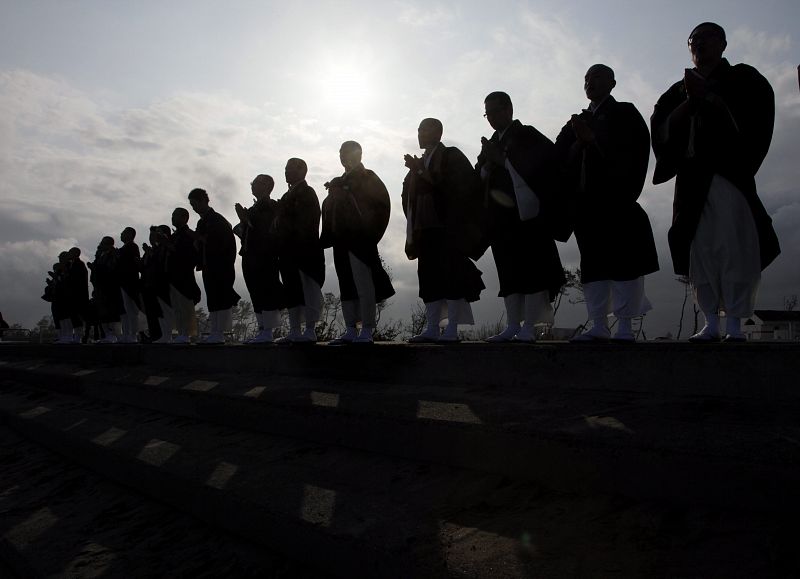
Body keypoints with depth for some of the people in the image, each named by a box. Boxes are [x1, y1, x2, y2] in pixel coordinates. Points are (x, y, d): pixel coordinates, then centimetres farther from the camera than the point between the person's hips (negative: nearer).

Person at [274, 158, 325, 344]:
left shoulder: (306, 193, -4)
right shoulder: (289, 195, 22)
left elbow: (305, 224, -14)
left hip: (304, 250, -9)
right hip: (289, 251, 9)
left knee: (307, 290, -6)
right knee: (291, 292, 9)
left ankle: (310, 331, -4)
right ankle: (295, 331, 14)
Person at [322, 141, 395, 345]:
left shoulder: (368, 179, 4)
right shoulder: (337, 184, 23)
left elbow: (382, 204, -5)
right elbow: (329, 212, 20)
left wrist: (371, 234, -11)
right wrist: (327, 238, 7)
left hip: (360, 240, -7)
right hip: (341, 242, 7)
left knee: (363, 286, -11)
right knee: (346, 288, 6)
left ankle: (367, 331, -11)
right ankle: (350, 331, 9)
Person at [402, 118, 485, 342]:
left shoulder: (451, 156, 2)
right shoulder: (421, 162, 22)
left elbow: (455, 188, -12)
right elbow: (411, 195, 21)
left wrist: (421, 172, -12)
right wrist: (415, 172, 3)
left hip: (448, 229, -7)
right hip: (426, 229, 7)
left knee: (450, 276, -9)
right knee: (429, 279, 2)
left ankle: (452, 330, -8)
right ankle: (432, 329, 3)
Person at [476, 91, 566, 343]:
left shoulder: (527, 135, 2)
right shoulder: (491, 144, 21)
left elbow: (547, 160, -13)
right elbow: (480, 177, 18)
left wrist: (503, 160, -13)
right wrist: (487, 165, -5)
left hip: (527, 212, -6)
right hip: (500, 216, 7)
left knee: (531, 268, -8)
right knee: (508, 273, 3)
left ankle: (529, 327, -9)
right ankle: (512, 327, 4)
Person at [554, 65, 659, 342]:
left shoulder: (625, 114, 6)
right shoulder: (578, 121, 21)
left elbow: (635, 151, -10)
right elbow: (560, 158, 10)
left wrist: (593, 140, -11)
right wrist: (578, 142, -8)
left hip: (616, 202, -5)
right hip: (586, 204, 5)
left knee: (623, 263, -6)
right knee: (592, 265, 4)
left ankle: (625, 326, -2)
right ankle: (598, 326, 10)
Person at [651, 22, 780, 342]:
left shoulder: (743, 78, 13)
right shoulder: (680, 90, 22)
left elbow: (757, 115, -4)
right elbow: (661, 126, 9)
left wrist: (709, 97, -5)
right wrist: (689, 102, -5)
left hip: (731, 172, -3)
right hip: (692, 178, 3)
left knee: (733, 247, -13)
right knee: (700, 250, -3)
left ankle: (734, 324, -11)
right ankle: (711, 323, 0)